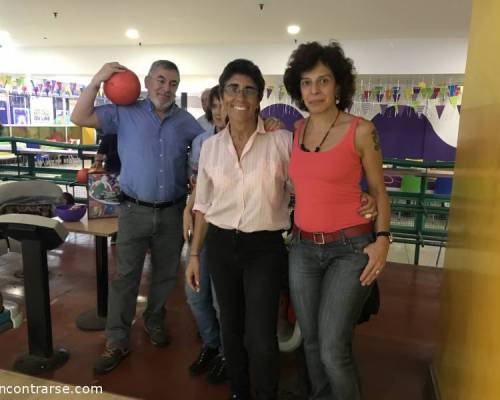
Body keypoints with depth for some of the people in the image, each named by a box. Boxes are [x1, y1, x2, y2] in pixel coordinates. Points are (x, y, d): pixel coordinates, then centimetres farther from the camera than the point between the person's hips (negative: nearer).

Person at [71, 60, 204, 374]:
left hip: (172, 211, 2)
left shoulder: (187, 122, 4)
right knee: (125, 276, 4)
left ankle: (155, 320, 39)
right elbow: (79, 118, -5)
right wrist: (97, 81, -13)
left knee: (166, 273, 15)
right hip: (135, 210, -2)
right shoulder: (125, 113, -1)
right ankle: (118, 341, 18)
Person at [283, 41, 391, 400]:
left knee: (333, 350, -6)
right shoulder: (296, 132, 6)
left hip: (350, 248, -4)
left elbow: (378, 192, -1)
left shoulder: (361, 131, -7)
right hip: (303, 249, 5)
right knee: (311, 343, 15)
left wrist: (382, 239, -11)